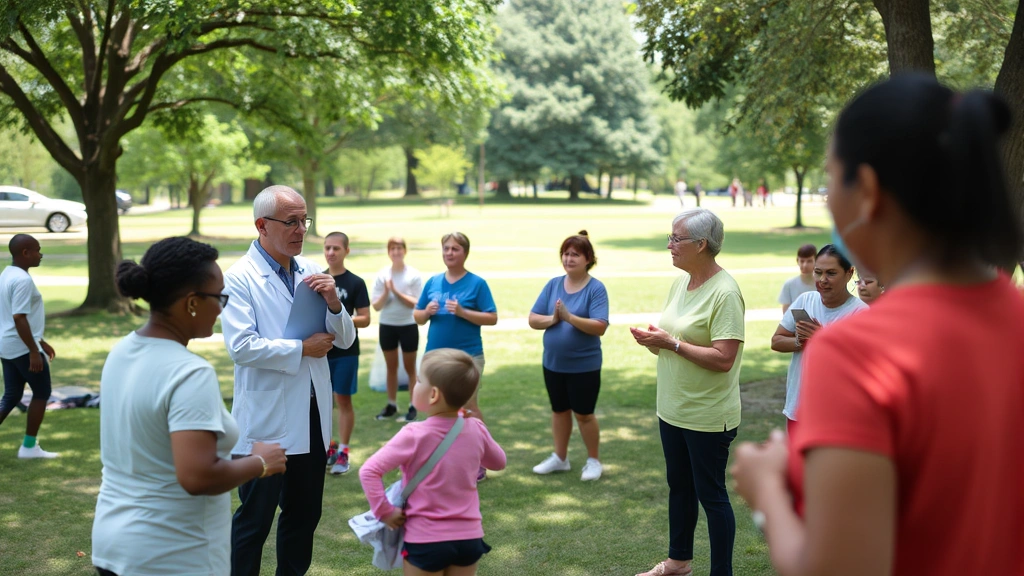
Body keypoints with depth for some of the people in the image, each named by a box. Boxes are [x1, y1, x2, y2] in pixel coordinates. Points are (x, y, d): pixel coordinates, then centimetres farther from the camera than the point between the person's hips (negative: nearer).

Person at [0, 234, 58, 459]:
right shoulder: (22, 280, -19)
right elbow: (19, 318, -24)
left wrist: (41, 342, 26)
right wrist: (34, 351, -22)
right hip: (22, 348, -9)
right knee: (41, 393, 5)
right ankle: (29, 447, 11)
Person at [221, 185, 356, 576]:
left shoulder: (310, 272, 7)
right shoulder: (239, 277, -10)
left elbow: (345, 339, 8)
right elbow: (241, 347, -21)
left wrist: (334, 303, -11)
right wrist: (302, 349, -13)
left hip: (312, 416, 6)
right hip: (265, 422, -6)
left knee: (305, 513, 17)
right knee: (255, 519, 5)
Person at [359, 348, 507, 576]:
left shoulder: (414, 436, -17)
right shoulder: (476, 430, -5)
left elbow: (368, 472, -22)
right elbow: (498, 462, 15)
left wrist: (384, 512, -12)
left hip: (425, 540, -4)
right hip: (469, 537, 4)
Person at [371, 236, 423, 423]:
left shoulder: (414, 275, -8)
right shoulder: (382, 274, -3)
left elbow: (416, 304, -14)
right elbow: (376, 306, -4)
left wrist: (396, 291, -21)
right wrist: (386, 292, -21)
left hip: (408, 326, -3)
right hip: (387, 326, 3)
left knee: (410, 368, 7)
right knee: (391, 367, 14)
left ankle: (413, 406, 13)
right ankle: (391, 404, 24)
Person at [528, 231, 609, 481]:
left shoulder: (596, 288, -13)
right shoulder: (553, 284, 0)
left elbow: (600, 327, -23)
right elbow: (533, 320, -3)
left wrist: (569, 317, -30)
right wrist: (553, 319, -21)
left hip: (584, 366, -5)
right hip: (553, 363, 5)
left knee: (583, 414, 7)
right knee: (559, 410, 18)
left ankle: (593, 460, 25)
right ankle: (560, 458, 33)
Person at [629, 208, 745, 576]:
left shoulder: (724, 292, -21)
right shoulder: (681, 282, 5)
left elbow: (723, 358, -27)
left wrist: (672, 343, -24)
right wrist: (654, 340, -6)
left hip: (708, 417, -8)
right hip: (672, 409, 9)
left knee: (710, 494, 3)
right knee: (679, 486, 21)